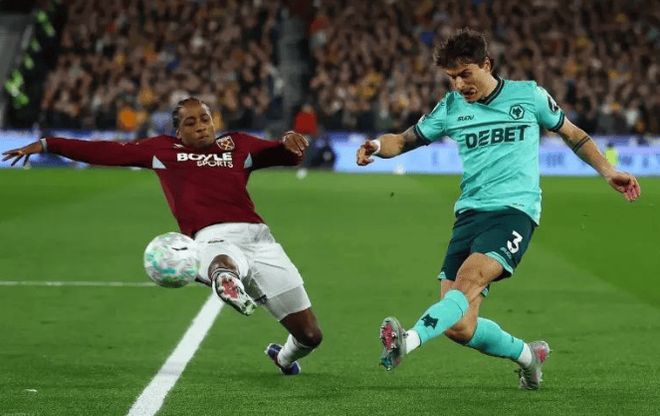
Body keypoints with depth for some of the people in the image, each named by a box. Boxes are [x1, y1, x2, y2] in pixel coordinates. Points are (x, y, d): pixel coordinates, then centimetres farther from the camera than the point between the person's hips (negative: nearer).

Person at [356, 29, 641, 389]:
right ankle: (527, 354, 20)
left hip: (515, 210, -4)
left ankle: (408, 341, -52)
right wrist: (377, 146, -6)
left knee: (468, 279, -32)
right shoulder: (451, 107, 12)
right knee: (459, 327, -6)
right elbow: (404, 140, 16)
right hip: (469, 214, 4)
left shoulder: (529, 96, 7)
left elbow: (573, 134, 20)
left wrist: (608, 172, 12)